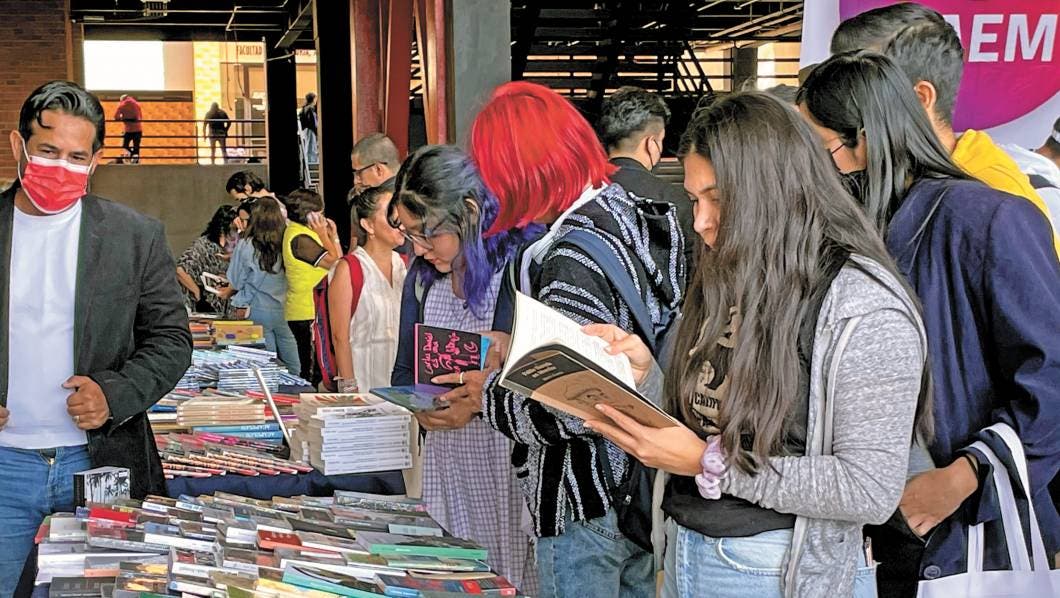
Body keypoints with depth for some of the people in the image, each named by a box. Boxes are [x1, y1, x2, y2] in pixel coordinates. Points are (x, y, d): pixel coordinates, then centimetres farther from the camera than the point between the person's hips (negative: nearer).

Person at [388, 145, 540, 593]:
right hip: (445, 461, 6)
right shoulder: (423, 276, 10)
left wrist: (481, 402, -23)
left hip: (512, 459, -6)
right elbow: (404, 369, 16)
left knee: (509, 582, 2)